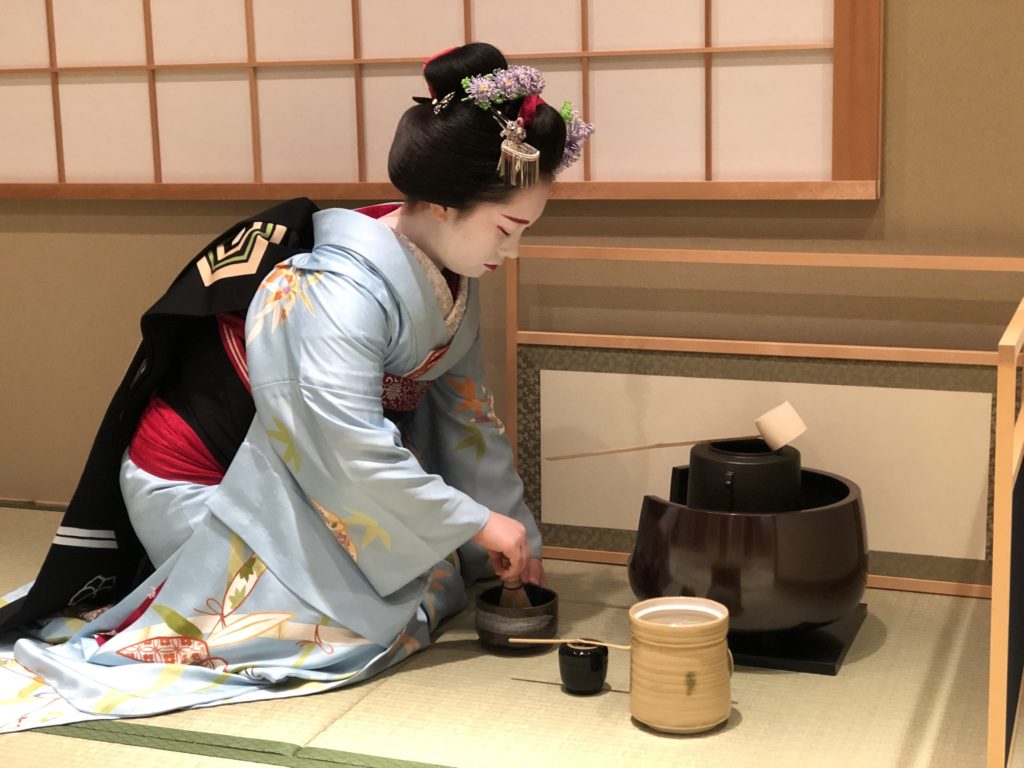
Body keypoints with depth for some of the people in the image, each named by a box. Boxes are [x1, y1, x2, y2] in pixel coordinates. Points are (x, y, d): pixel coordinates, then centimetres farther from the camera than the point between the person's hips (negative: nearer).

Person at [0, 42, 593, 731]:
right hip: (204, 484, -8)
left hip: (292, 477, 9)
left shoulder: (447, 270, -5)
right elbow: (351, 448, -36)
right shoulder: (341, 290, -32)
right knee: (369, 621, -11)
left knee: (440, 582, 8)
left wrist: (518, 537, 3)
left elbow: (465, 412, 3)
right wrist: (479, 522, -26)